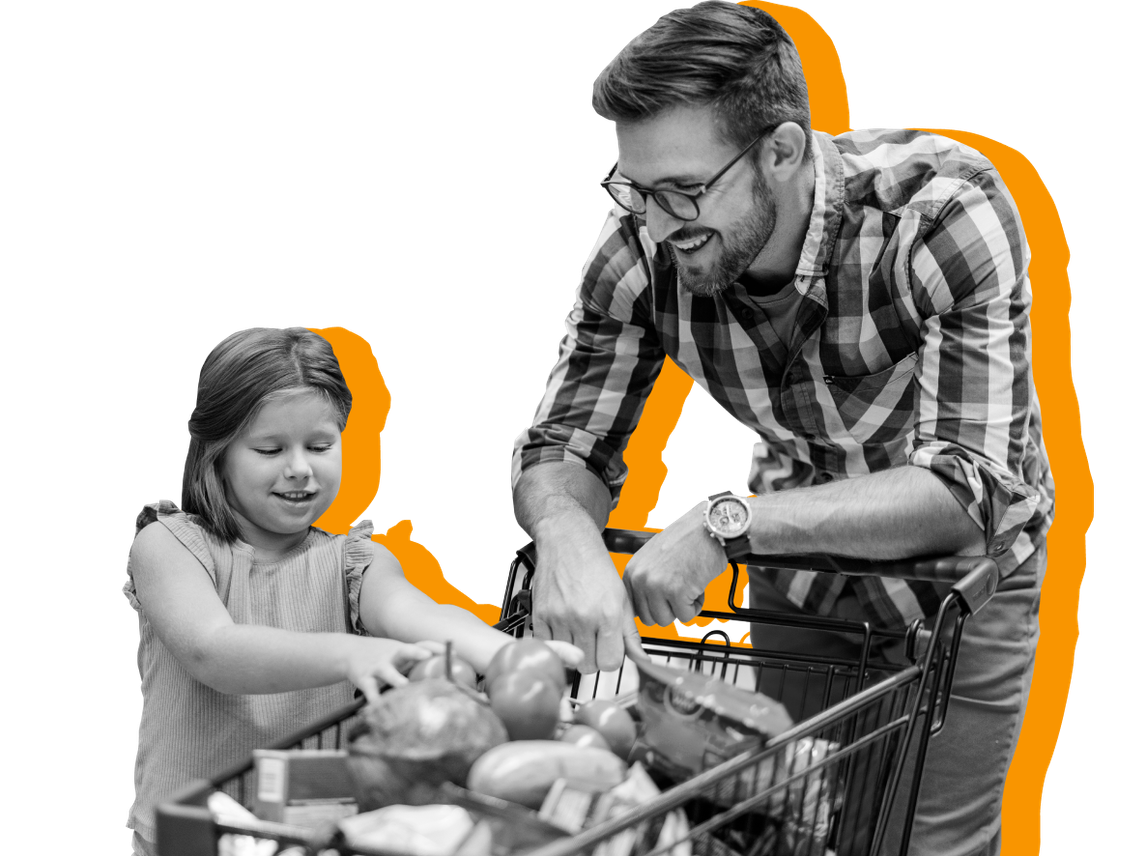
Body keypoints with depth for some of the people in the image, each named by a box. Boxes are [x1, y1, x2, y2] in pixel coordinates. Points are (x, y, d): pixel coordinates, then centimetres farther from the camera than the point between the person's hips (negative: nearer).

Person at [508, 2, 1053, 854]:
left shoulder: (947, 210, -32)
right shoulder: (641, 244, -22)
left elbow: (967, 487, -36)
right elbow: (564, 446, -13)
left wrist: (729, 523, -44)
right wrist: (568, 536, -37)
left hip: (958, 572, -3)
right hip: (794, 578, 3)